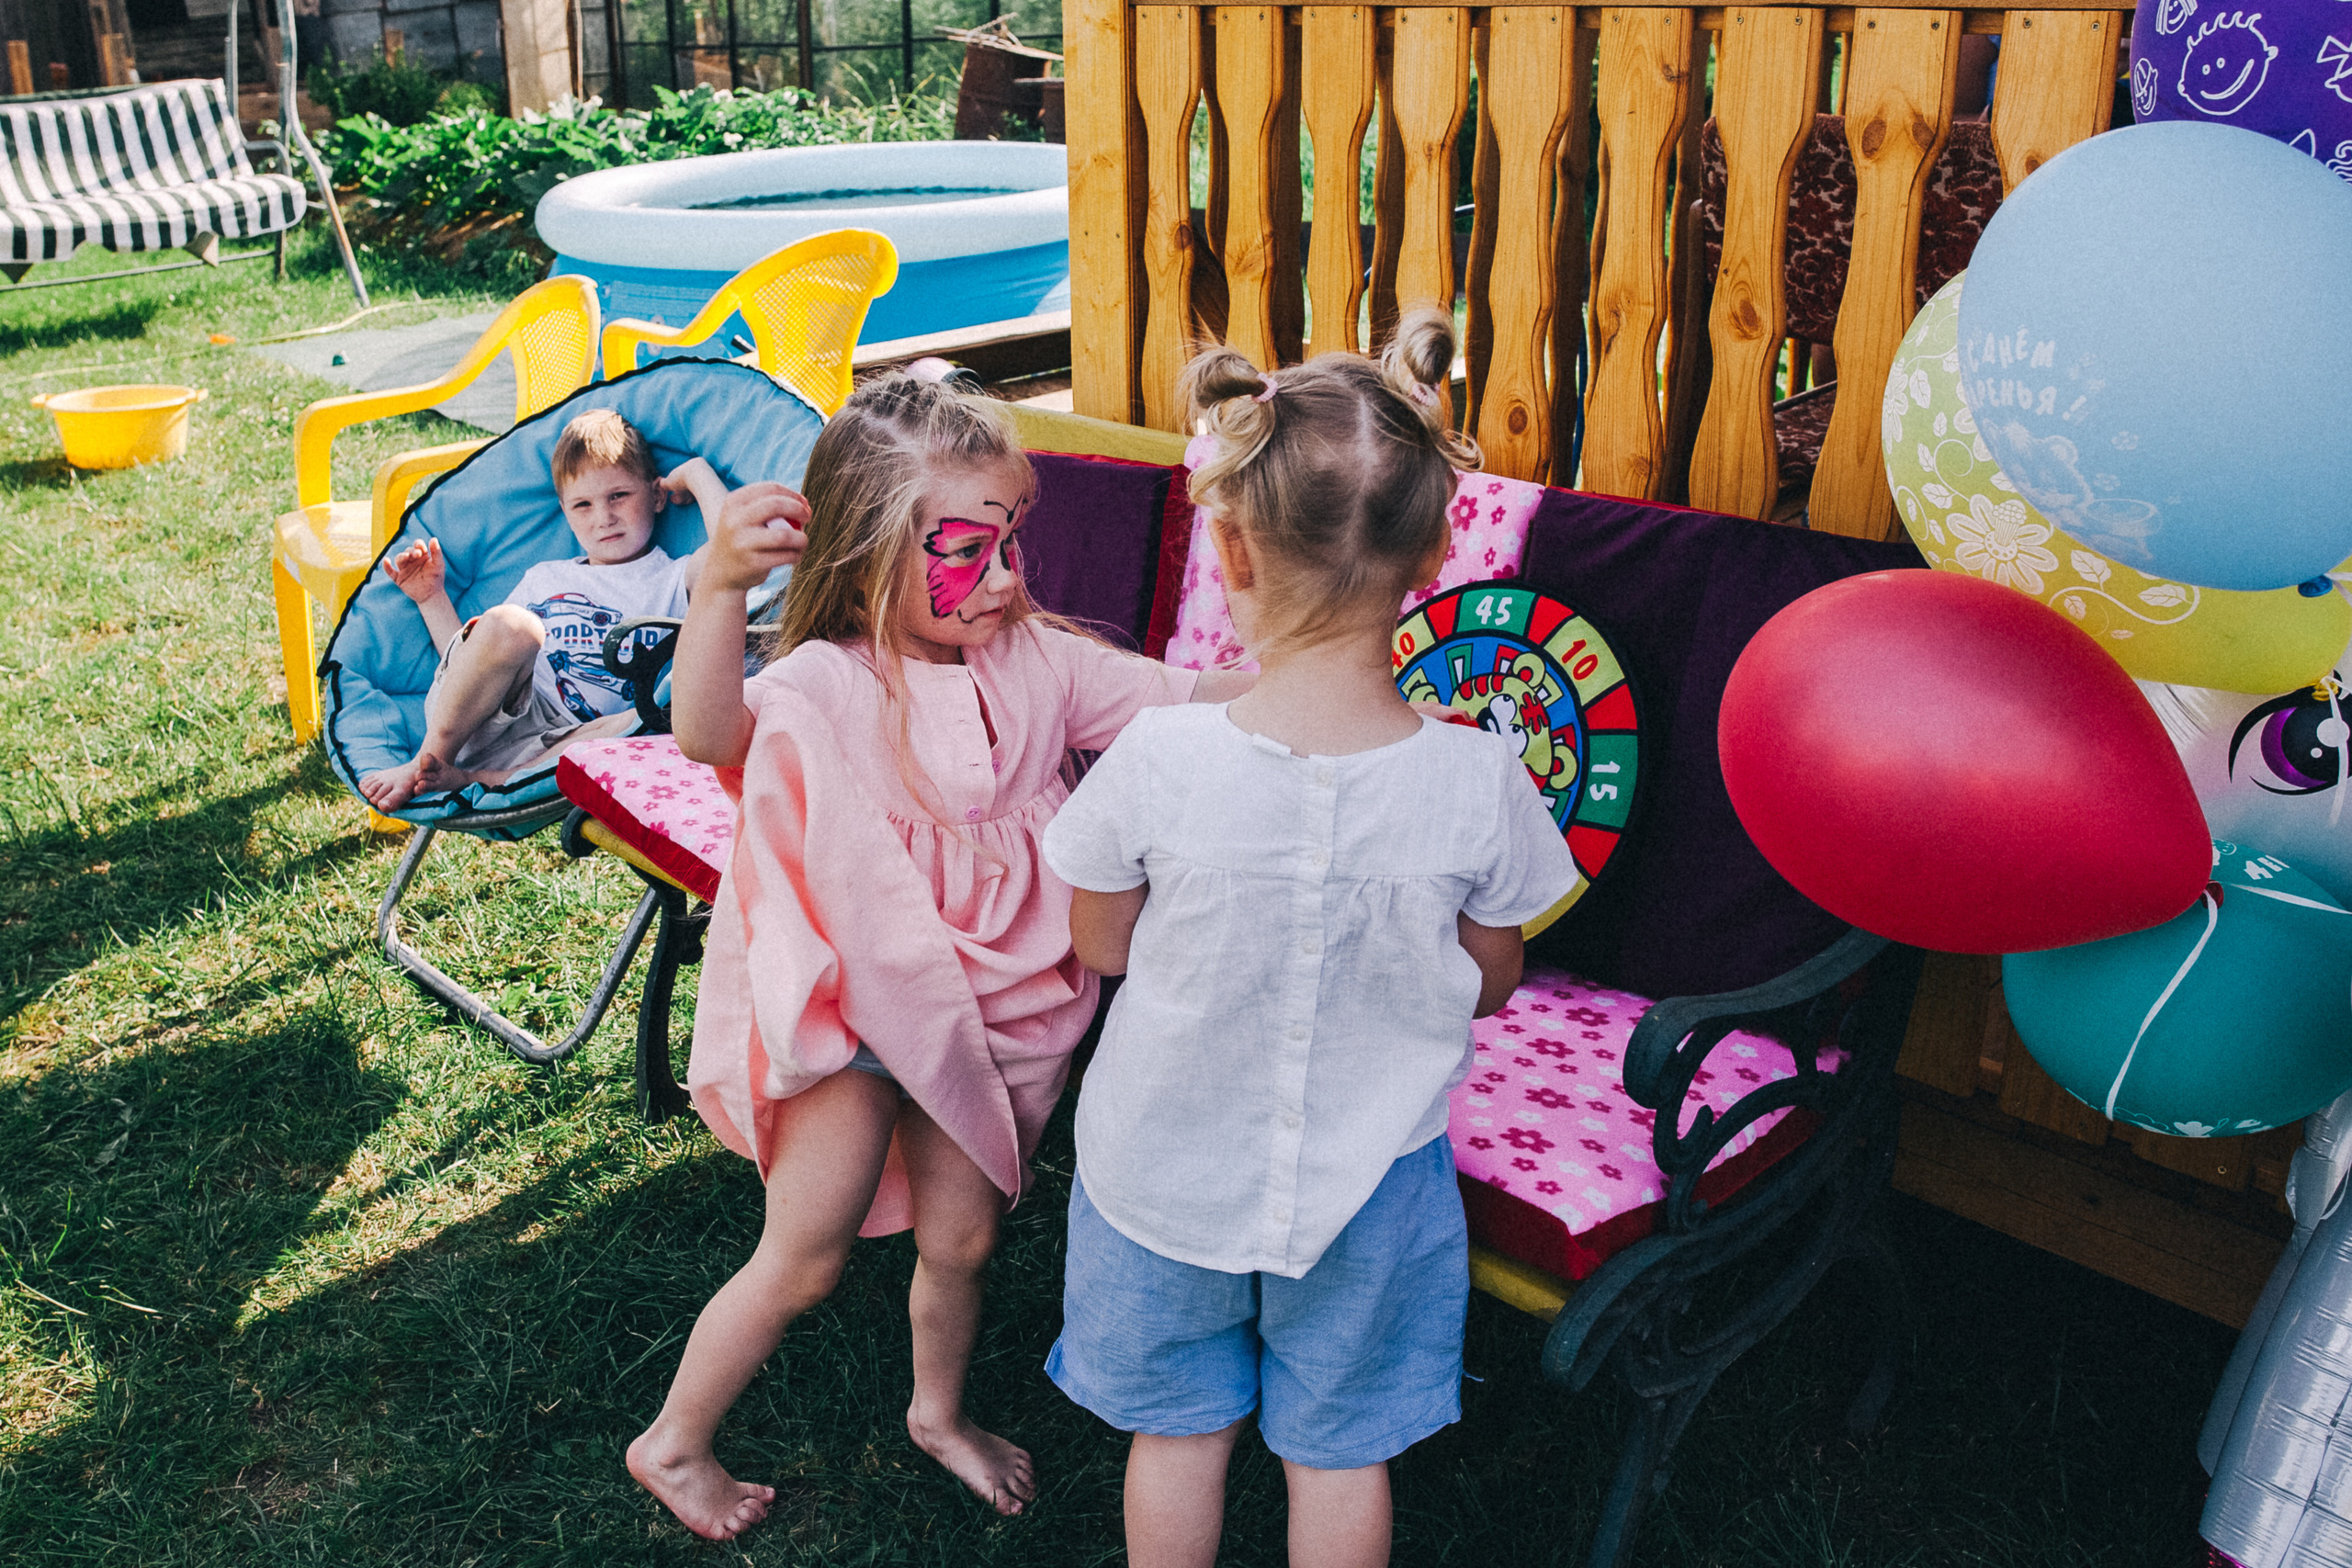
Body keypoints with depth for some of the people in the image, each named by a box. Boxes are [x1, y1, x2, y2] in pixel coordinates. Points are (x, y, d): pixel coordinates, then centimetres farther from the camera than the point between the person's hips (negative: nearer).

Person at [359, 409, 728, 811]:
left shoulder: (670, 581, 16)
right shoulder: (544, 577, 28)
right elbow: (474, 665, 27)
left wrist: (695, 472, 6)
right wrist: (431, 597, 20)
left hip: (563, 746, -2)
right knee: (510, 625, -31)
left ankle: (471, 780, -32)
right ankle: (425, 762, -14)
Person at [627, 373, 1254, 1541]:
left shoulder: (1037, 663, -5)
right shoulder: (827, 688, -23)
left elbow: (1187, 702, -5)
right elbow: (711, 732, -43)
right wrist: (719, 588, -61)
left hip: (982, 1010, 5)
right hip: (854, 1016, -5)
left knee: (961, 1236, 20)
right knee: (805, 1260, 8)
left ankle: (939, 1414, 49)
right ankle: (673, 1442, 33)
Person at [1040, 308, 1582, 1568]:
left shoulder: (1161, 761, -25)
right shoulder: (1477, 779, -22)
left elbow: (1101, 947, -7)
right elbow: (1488, 990, -5)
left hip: (1167, 1165, 0)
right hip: (1364, 1176, 1)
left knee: (1178, 1431, 24)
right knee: (1340, 1450, 22)